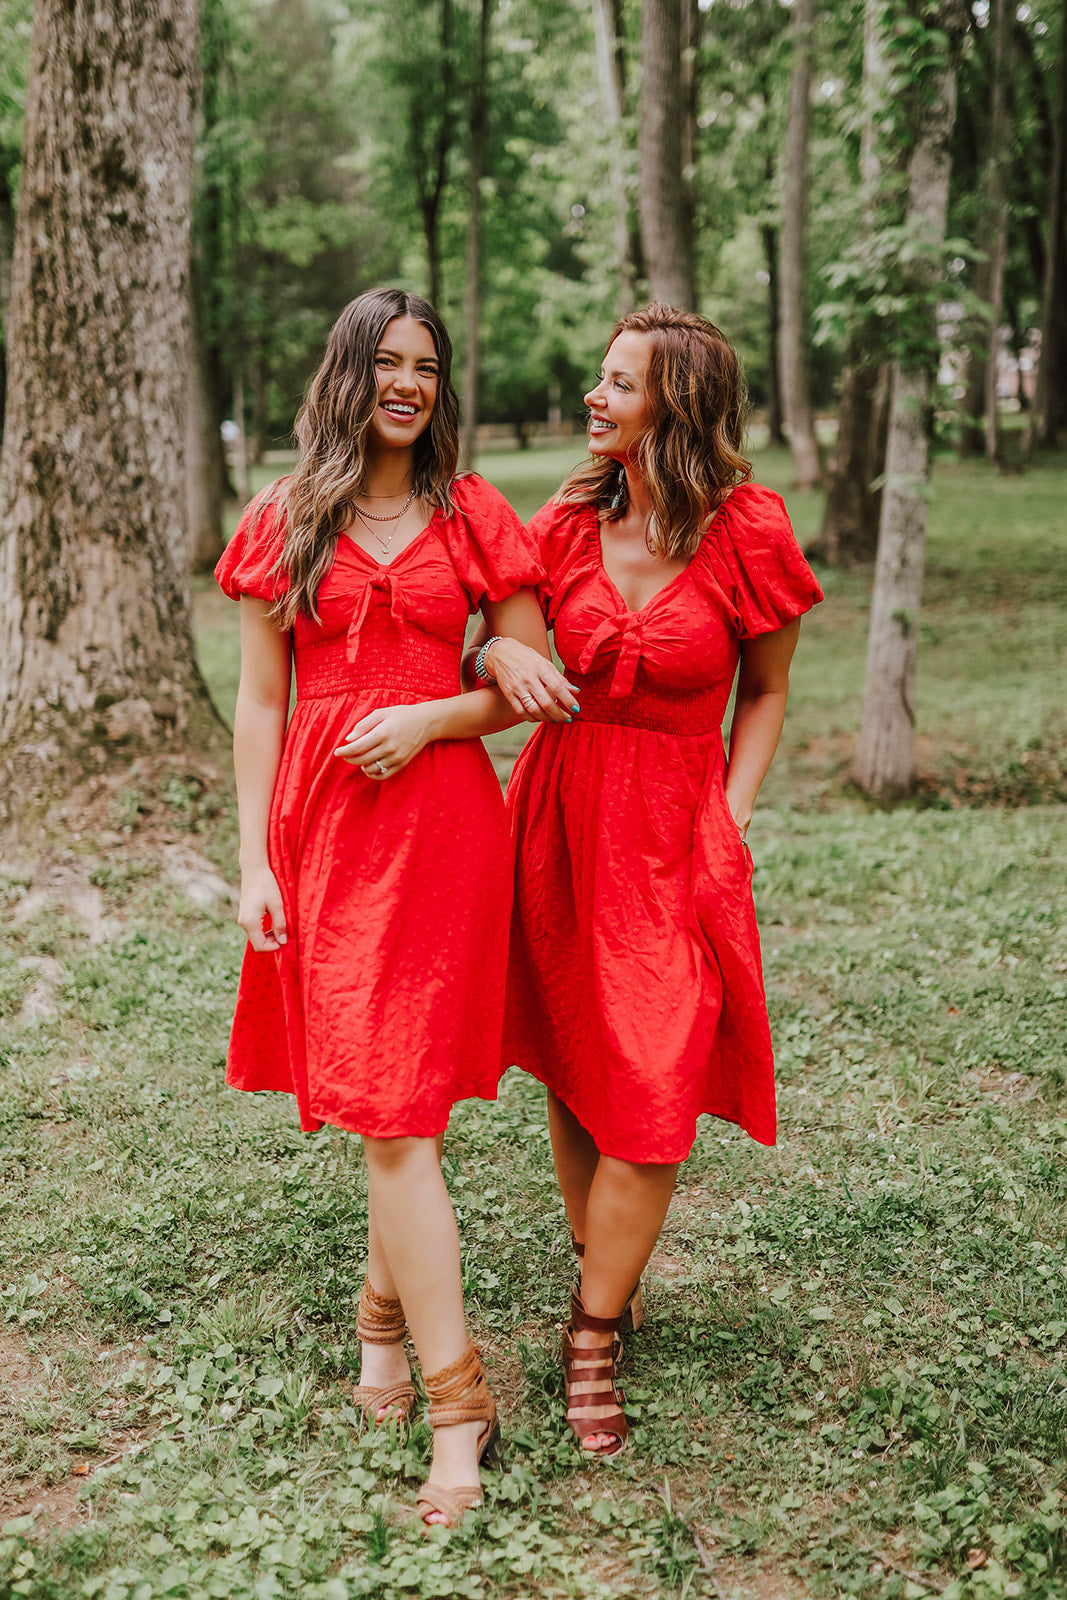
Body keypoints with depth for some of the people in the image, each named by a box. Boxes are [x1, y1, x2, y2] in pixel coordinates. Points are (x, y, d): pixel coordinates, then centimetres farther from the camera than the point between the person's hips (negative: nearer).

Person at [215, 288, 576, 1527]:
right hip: (320, 824, 1)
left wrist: (431, 717, -10)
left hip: (440, 820, -1)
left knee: (396, 1104, -3)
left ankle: (386, 1315, 16)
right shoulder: (284, 525, 8)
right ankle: (454, 1397, 11)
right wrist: (254, 861, 1)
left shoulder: (471, 517, 6)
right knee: (385, 1103, 2)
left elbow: (539, 682, 7)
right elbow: (259, 705, 6)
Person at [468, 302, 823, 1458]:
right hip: (560, 809, 3)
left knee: (654, 1088, -5)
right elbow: (487, 646, 8)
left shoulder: (747, 531, -8)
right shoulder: (568, 524, 1)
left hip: (675, 826, -3)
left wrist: (731, 823, -7)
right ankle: (606, 1274, 33)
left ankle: (592, 1334, 11)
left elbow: (765, 692, 3)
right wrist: (501, 652, -17)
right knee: (572, 1066, 11)